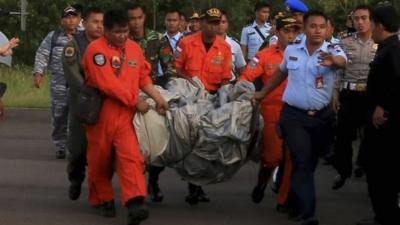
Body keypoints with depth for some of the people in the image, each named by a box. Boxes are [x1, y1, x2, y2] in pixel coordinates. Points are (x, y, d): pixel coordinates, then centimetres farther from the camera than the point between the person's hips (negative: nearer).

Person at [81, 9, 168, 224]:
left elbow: (143, 78, 15)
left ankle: (134, 204, -21)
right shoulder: (96, 49, -13)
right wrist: (136, 100, -13)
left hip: (126, 114, 4)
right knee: (100, 160, 9)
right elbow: (107, 84, -19)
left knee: (131, 157, -12)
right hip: (101, 114, -4)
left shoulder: (134, 48, 8)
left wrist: (158, 98, 2)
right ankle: (103, 200, 27)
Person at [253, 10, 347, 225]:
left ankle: (296, 205, 34)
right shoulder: (291, 50, 0)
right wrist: (262, 93, 24)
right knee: (302, 161, -14)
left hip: (321, 116, 1)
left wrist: (333, 61, -56)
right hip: (293, 115, -1)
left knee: (310, 163, 14)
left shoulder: (333, 51, -8)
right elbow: (281, 72, 20)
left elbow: (341, 61, -33)